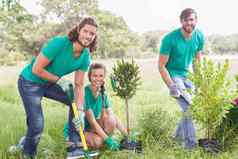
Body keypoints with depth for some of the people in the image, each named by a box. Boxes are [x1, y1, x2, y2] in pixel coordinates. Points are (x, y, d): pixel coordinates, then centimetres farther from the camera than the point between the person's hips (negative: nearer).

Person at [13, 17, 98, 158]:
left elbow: (79, 85, -7)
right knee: (37, 125, -12)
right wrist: (59, 80, -19)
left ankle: (75, 144, 10)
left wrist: (79, 110, -17)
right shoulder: (59, 43, -30)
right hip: (30, 83, -6)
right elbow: (36, 69, -27)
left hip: (50, 83, 7)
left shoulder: (85, 56, -10)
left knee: (78, 101, -2)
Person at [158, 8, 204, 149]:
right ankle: (190, 143, -3)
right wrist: (172, 86, -23)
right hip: (173, 74, -6)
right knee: (188, 107, -17)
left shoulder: (199, 36, -5)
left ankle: (180, 134, 27)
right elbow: (161, 65, -17)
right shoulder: (170, 39, -22)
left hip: (188, 74, 6)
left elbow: (198, 59, 10)